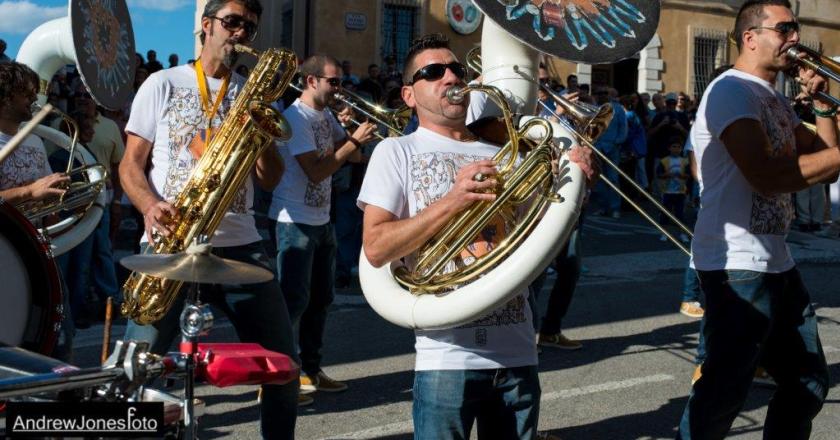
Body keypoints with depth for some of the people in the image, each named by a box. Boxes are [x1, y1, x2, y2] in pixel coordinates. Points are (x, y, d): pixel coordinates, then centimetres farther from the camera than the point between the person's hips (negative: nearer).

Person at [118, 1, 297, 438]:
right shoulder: (163, 84, 7)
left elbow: (270, 180, 9)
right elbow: (131, 163, 3)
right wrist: (151, 206, -17)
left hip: (238, 244, 3)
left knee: (283, 364, 3)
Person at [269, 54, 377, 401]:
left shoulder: (327, 116, 11)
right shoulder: (295, 117, -15)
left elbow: (354, 158, 12)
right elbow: (315, 172, -22)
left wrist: (355, 134, -5)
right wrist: (354, 140, -20)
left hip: (322, 220, 9)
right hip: (295, 221, -9)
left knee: (320, 299, 13)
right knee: (294, 301, -7)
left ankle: (310, 370, 22)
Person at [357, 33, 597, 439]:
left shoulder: (502, 155, 14)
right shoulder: (397, 151, 1)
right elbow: (376, 249, -9)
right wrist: (454, 201, -18)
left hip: (518, 354, 5)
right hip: (447, 358, -4)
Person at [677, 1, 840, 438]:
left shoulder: (777, 101, 17)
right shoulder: (731, 90, -14)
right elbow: (767, 176, -26)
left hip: (776, 261, 10)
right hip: (736, 264, -10)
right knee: (725, 390, -7)